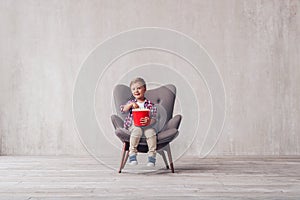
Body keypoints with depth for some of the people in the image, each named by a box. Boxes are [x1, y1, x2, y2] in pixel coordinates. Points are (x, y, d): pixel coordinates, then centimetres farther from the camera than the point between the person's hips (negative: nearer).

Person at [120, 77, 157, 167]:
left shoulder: (150, 104, 8)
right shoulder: (131, 103, 15)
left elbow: (153, 119, -1)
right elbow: (123, 110, 0)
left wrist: (149, 121, -24)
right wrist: (131, 104, -15)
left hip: (147, 125, 0)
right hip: (133, 125, 0)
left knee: (151, 132, -31)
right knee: (137, 131, -34)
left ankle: (152, 156, -27)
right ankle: (132, 154, -30)